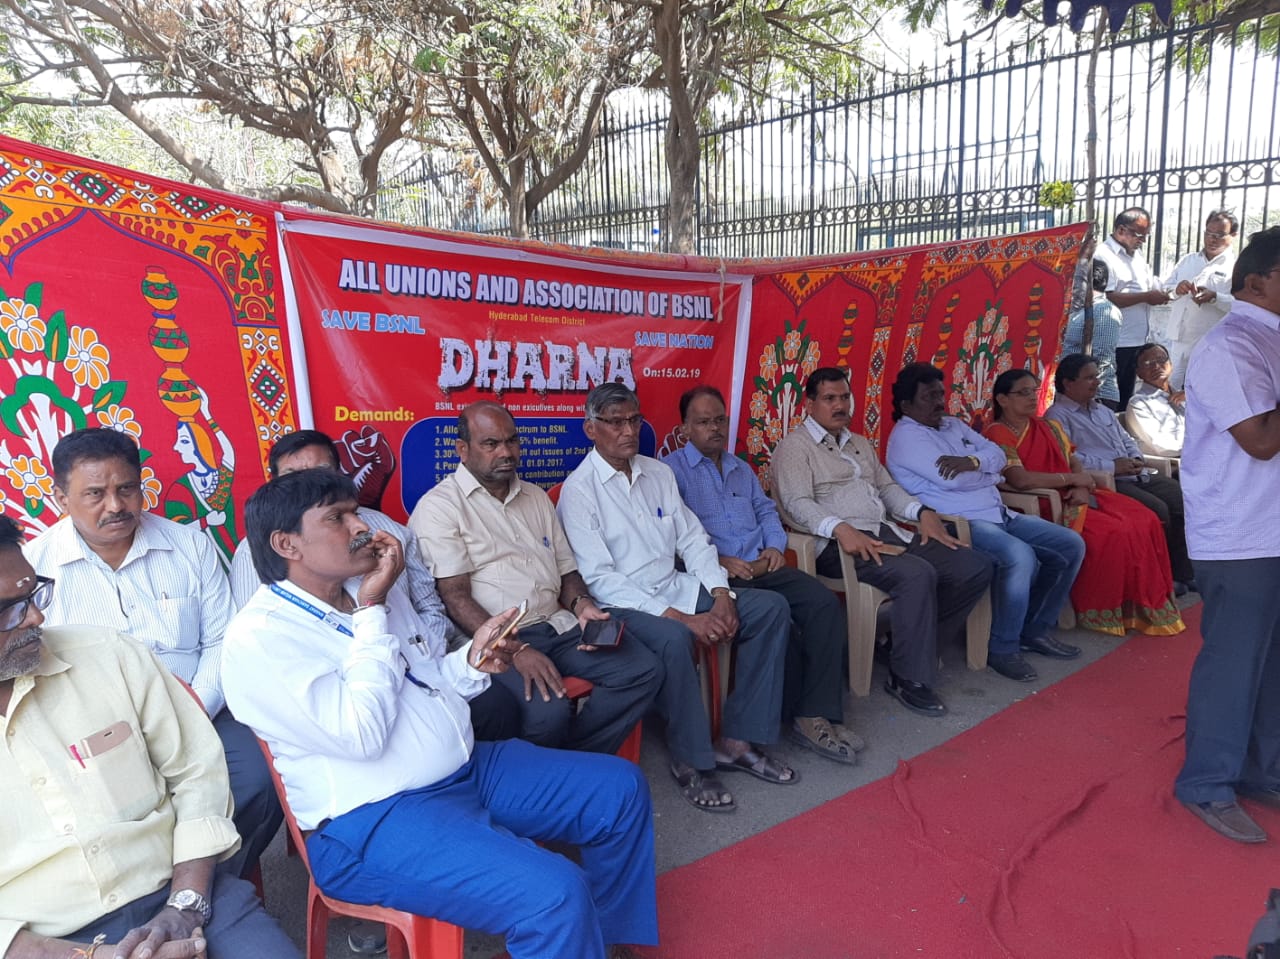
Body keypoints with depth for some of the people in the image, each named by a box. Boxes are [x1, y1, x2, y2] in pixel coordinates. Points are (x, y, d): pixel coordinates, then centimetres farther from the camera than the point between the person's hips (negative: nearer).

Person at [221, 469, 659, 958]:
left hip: (469, 768, 9)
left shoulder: (369, 590, 10)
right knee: (555, 894, -28)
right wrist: (372, 612, -16)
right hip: (375, 820, -8)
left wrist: (472, 661, -3)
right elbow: (361, 733, -23)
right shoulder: (258, 637, -14)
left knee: (620, 787, 8)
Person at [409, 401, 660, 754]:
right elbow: (455, 596, -12)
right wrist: (515, 650, -22)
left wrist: (581, 603, -3)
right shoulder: (439, 506, -3)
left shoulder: (536, 497, 18)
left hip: (559, 626, 7)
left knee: (644, 670, -11)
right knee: (548, 711, -32)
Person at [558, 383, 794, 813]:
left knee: (771, 607, -6)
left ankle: (738, 740, -2)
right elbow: (600, 579, -17)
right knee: (672, 638, -37)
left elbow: (693, 539, 12)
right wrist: (681, 617, -22)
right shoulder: (578, 490, -10)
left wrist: (720, 594, -7)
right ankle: (692, 761, -13)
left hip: (676, 588, 7)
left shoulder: (659, 473, 11)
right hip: (623, 604, -7)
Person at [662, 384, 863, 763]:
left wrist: (775, 546, 5)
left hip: (762, 567, 7)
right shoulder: (671, 469, 1)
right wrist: (719, 561, -18)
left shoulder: (741, 469, 26)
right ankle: (796, 715, -8)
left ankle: (818, 714, -15)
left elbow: (766, 510, 26)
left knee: (824, 603, -17)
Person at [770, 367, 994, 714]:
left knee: (976, 567, -3)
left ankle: (916, 640, 7)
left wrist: (922, 511, 6)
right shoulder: (794, 446, 1)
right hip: (839, 542, -8)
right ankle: (908, 678, -18)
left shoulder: (860, 444, 27)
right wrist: (840, 529, -29)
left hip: (886, 532, 9)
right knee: (916, 574, -33)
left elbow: (887, 487, 26)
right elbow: (797, 503, -12)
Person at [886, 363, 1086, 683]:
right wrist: (990, 473, 0)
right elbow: (953, 480, -20)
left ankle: (1037, 628, 16)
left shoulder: (953, 425, 19)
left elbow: (998, 454, 10)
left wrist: (973, 461, -14)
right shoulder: (907, 436, -9)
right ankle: (1002, 647, -14)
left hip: (1000, 515, 10)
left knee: (1071, 544, 4)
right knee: (1020, 556, -33)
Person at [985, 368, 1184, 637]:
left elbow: (1074, 462, 14)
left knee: (1144, 521, -5)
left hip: (1072, 496, 8)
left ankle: (1144, 604, 3)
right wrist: (1071, 479, -14)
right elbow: (1020, 479, -23)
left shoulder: (1048, 426, 16)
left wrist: (1082, 488, -9)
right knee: (1115, 532, -23)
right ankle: (1107, 612, -8)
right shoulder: (998, 436, -10)